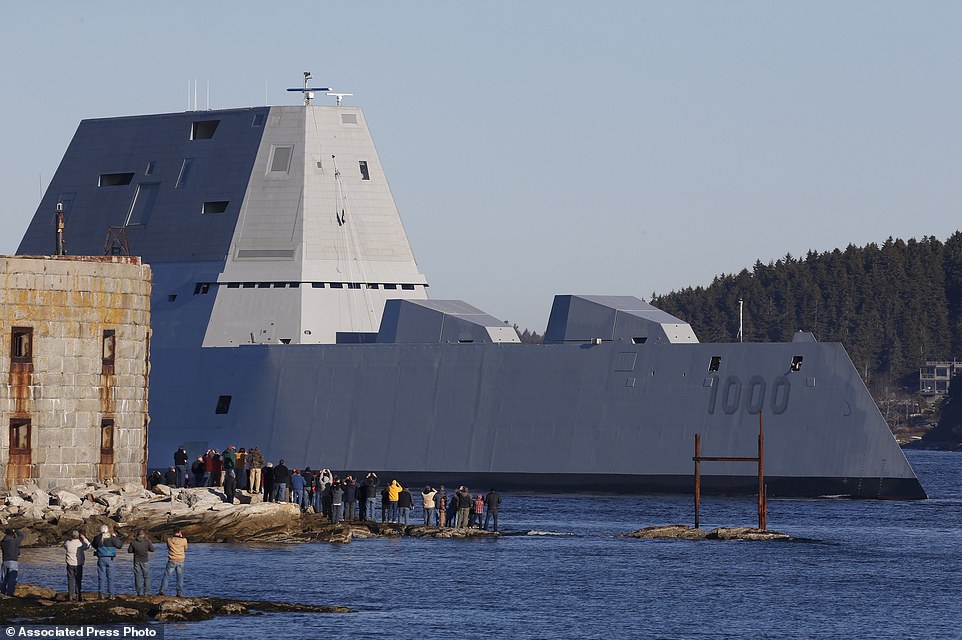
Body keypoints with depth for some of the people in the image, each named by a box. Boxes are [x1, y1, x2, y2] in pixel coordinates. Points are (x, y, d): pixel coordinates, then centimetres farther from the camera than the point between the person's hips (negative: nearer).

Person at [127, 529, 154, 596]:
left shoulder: (133, 542, -6)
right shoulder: (147, 541, -10)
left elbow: (129, 550, -1)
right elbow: (152, 550, -2)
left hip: (137, 561, 1)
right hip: (145, 561, -1)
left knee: (138, 577, 7)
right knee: (146, 576, 9)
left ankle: (140, 592, 4)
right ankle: (147, 592, 5)